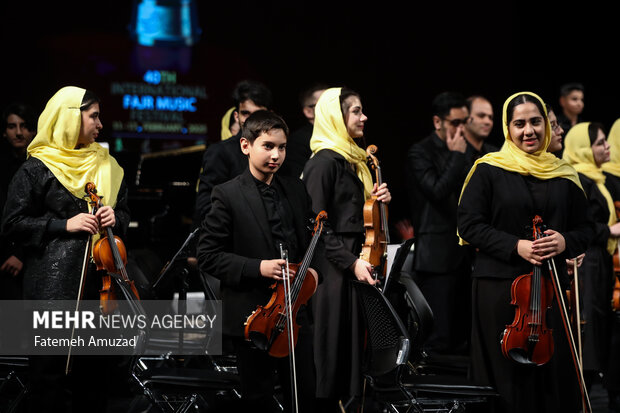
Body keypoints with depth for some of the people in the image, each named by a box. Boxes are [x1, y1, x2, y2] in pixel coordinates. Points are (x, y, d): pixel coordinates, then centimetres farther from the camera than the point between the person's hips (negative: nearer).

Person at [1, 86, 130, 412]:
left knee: (96, 369, 8)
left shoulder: (105, 165, 13)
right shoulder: (37, 169, -3)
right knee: (51, 368, -4)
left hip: (99, 282, 5)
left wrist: (115, 218, -2)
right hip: (53, 284, -5)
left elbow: (123, 212, 22)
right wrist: (64, 225, -14)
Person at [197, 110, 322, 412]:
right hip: (251, 315, -4)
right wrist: (258, 268, -19)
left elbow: (310, 238, 20)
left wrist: (312, 268, -1)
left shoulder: (296, 190, 7)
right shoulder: (228, 195, -8)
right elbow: (208, 256, -9)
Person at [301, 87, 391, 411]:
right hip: (333, 269, -9)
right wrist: (351, 262, -22)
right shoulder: (324, 162, -12)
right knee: (332, 345, -4)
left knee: (350, 344, 9)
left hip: (353, 263, 9)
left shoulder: (352, 161, 16)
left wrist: (378, 200, 5)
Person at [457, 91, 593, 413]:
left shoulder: (563, 175, 10)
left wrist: (565, 242, -9)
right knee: (505, 376, -2)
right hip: (499, 287, -3)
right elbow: (469, 226, -3)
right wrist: (515, 246, -16)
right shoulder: (488, 170, 1)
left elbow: (584, 230, 14)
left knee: (553, 371, 2)